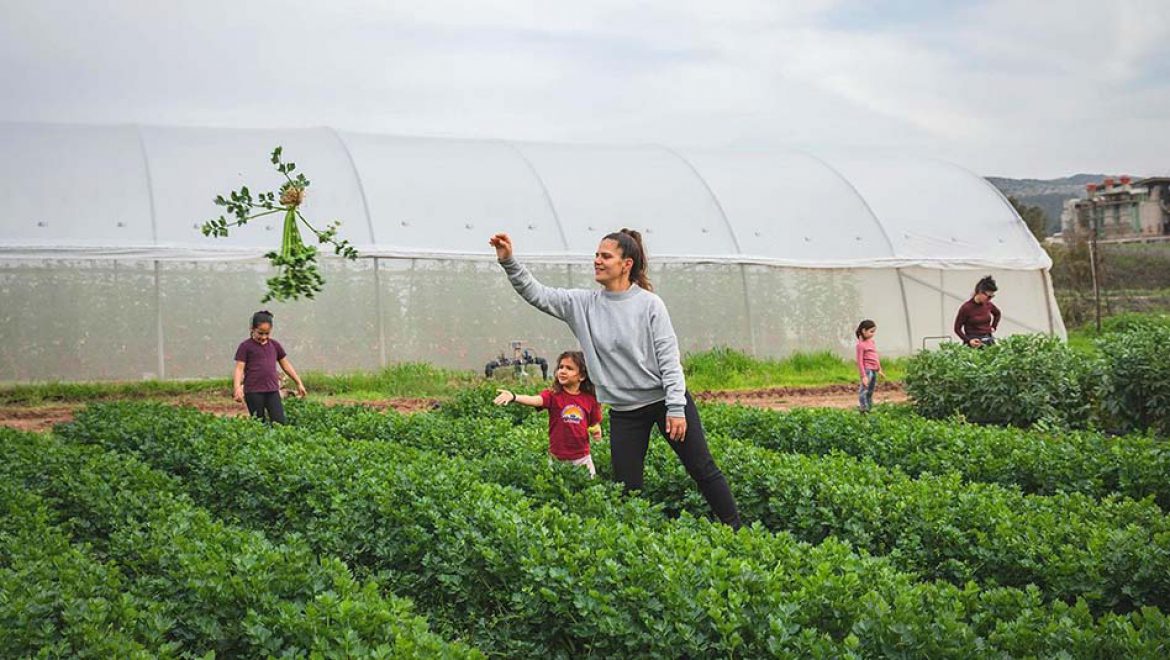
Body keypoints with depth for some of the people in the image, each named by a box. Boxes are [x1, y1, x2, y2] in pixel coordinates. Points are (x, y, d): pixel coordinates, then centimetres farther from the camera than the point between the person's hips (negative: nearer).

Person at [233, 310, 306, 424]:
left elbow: (286, 365, 20)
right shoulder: (246, 346, -2)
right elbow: (239, 368, -8)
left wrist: (299, 383, 20)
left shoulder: (274, 345, 11)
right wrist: (237, 388, -22)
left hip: (272, 391, 4)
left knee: (280, 422, -6)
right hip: (253, 392, -4)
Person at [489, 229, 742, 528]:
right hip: (624, 412, 3)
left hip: (666, 400, -3)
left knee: (703, 470, 2)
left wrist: (676, 409, -16)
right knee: (627, 488, 4)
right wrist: (508, 261, -18)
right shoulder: (583, 303, 1)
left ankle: (735, 529, 15)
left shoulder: (649, 303, -9)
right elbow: (536, 294, -4)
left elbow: (669, 358, -11)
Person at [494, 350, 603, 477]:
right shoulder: (553, 395, -7)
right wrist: (514, 397, -46)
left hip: (582, 458, 1)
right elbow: (534, 400, -28)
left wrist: (597, 432, -9)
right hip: (557, 458, -1)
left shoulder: (590, 399, -1)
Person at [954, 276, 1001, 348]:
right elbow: (957, 328, -5)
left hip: (988, 341, 5)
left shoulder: (988, 305, 4)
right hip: (973, 343, -5)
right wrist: (968, 340, -17)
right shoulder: (966, 307, -12)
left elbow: (997, 314, 28)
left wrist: (993, 327, 15)